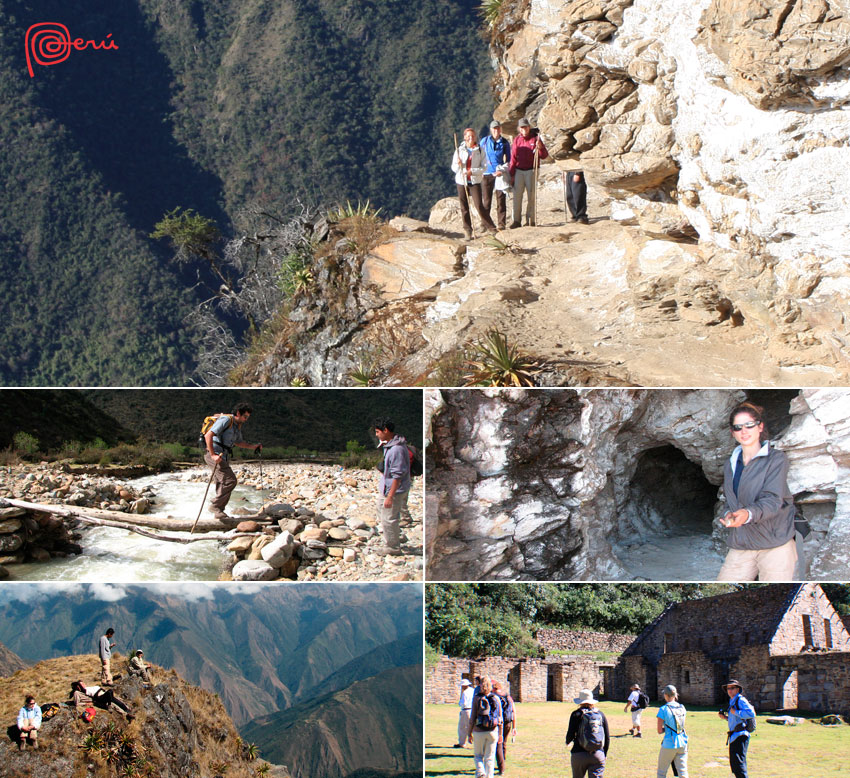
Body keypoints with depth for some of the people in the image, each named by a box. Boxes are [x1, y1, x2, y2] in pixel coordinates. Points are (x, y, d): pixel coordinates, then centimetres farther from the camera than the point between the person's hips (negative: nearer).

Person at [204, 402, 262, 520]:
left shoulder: (238, 426, 16)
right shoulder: (226, 420, -13)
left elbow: (238, 442, 33)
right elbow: (208, 435, -21)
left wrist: (252, 446, 17)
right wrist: (213, 455, -26)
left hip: (223, 457, 9)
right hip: (215, 454, -9)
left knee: (223, 485, 9)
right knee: (230, 480, -17)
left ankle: (218, 512, 15)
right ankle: (215, 505, -11)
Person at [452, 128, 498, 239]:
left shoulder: (480, 150, 0)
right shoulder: (459, 150, 4)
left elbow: (484, 167, -3)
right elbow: (453, 168, 6)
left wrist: (472, 171, -17)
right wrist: (458, 164, -17)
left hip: (475, 181, -2)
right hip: (461, 181, 2)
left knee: (479, 206, -11)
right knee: (464, 207, 4)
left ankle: (490, 227, -2)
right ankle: (467, 230, 14)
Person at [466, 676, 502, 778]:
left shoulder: (476, 698, -7)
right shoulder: (496, 698, 0)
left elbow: (472, 718, -7)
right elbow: (500, 718, 3)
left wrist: (469, 733, 1)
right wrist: (500, 734, 12)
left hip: (479, 731, -2)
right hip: (493, 731, 2)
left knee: (478, 755, 15)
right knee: (490, 757, 10)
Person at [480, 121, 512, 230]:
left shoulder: (505, 143, 4)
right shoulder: (484, 141, 4)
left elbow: (508, 160, 7)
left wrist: (502, 170, -8)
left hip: (500, 175, 0)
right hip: (487, 174, 0)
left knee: (501, 200, 0)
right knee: (486, 201, 1)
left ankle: (501, 224, 5)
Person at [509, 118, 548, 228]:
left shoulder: (535, 138, 1)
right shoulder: (517, 140, 8)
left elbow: (544, 156, -3)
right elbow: (513, 158, 10)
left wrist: (540, 147, -23)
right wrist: (512, 174, 6)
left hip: (531, 171, -2)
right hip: (518, 171, 2)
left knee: (531, 196, -2)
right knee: (517, 195, 0)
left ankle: (530, 220, 4)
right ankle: (516, 220, 4)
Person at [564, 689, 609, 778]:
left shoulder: (577, 714, -2)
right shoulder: (600, 714, 9)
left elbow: (570, 734, -4)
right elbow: (607, 738, 11)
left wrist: (568, 741, 19)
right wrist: (604, 754, 23)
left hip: (579, 754, -2)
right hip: (598, 755, 2)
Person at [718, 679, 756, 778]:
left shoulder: (741, 700, -10)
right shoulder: (732, 701, 20)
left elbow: (751, 713, -24)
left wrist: (735, 712, -19)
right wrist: (725, 717, 17)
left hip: (740, 736, -11)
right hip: (734, 737, 11)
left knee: (738, 764, -14)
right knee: (734, 764, 17)